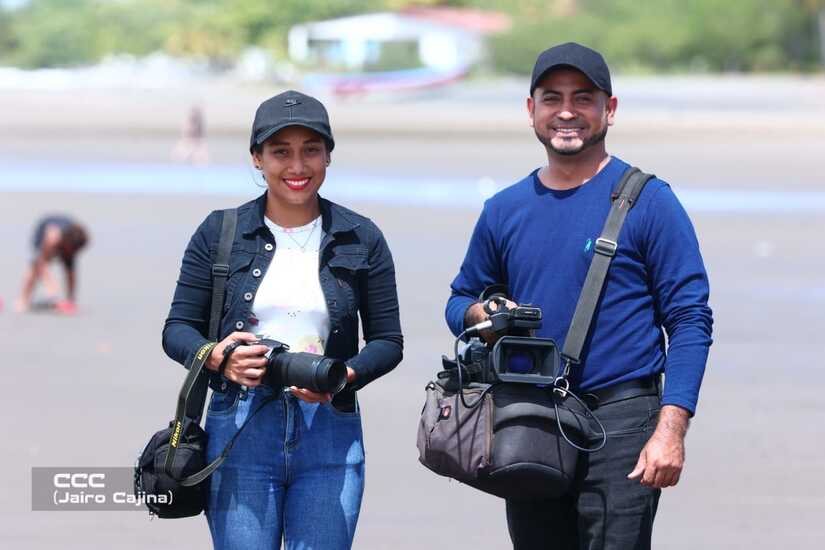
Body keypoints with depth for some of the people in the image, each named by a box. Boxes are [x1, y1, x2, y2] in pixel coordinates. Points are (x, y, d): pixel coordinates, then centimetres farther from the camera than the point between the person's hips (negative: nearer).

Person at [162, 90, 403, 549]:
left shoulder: (361, 239, 7)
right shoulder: (221, 233, 6)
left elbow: (388, 341, 8)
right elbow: (177, 329, 7)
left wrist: (343, 378, -12)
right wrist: (219, 356, -15)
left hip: (330, 431, 0)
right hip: (240, 429, 0)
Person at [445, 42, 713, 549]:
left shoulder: (648, 201, -3)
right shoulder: (505, 210, 12)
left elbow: (689, 320, -6)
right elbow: (462, 299, 24)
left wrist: (670, 428, -16)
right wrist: (481, 313, -2)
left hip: (619, 423, -5)